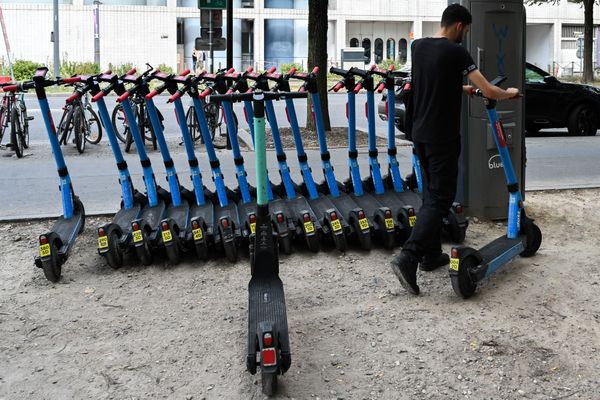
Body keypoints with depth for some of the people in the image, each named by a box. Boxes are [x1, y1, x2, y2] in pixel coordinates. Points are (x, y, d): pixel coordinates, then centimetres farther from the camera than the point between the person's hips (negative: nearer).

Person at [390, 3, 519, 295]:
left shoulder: (418, 47, 10)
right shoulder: (456, 52, -14)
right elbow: (489, 92, -12)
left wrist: (462, 88, 38)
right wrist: (510, 93, 9)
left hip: (420, 134, 9)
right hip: (442, 138, -8)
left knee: (431, 194, 18)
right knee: (440, 199, -8)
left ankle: (431, 255, 22)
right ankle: (408, 258, -19)